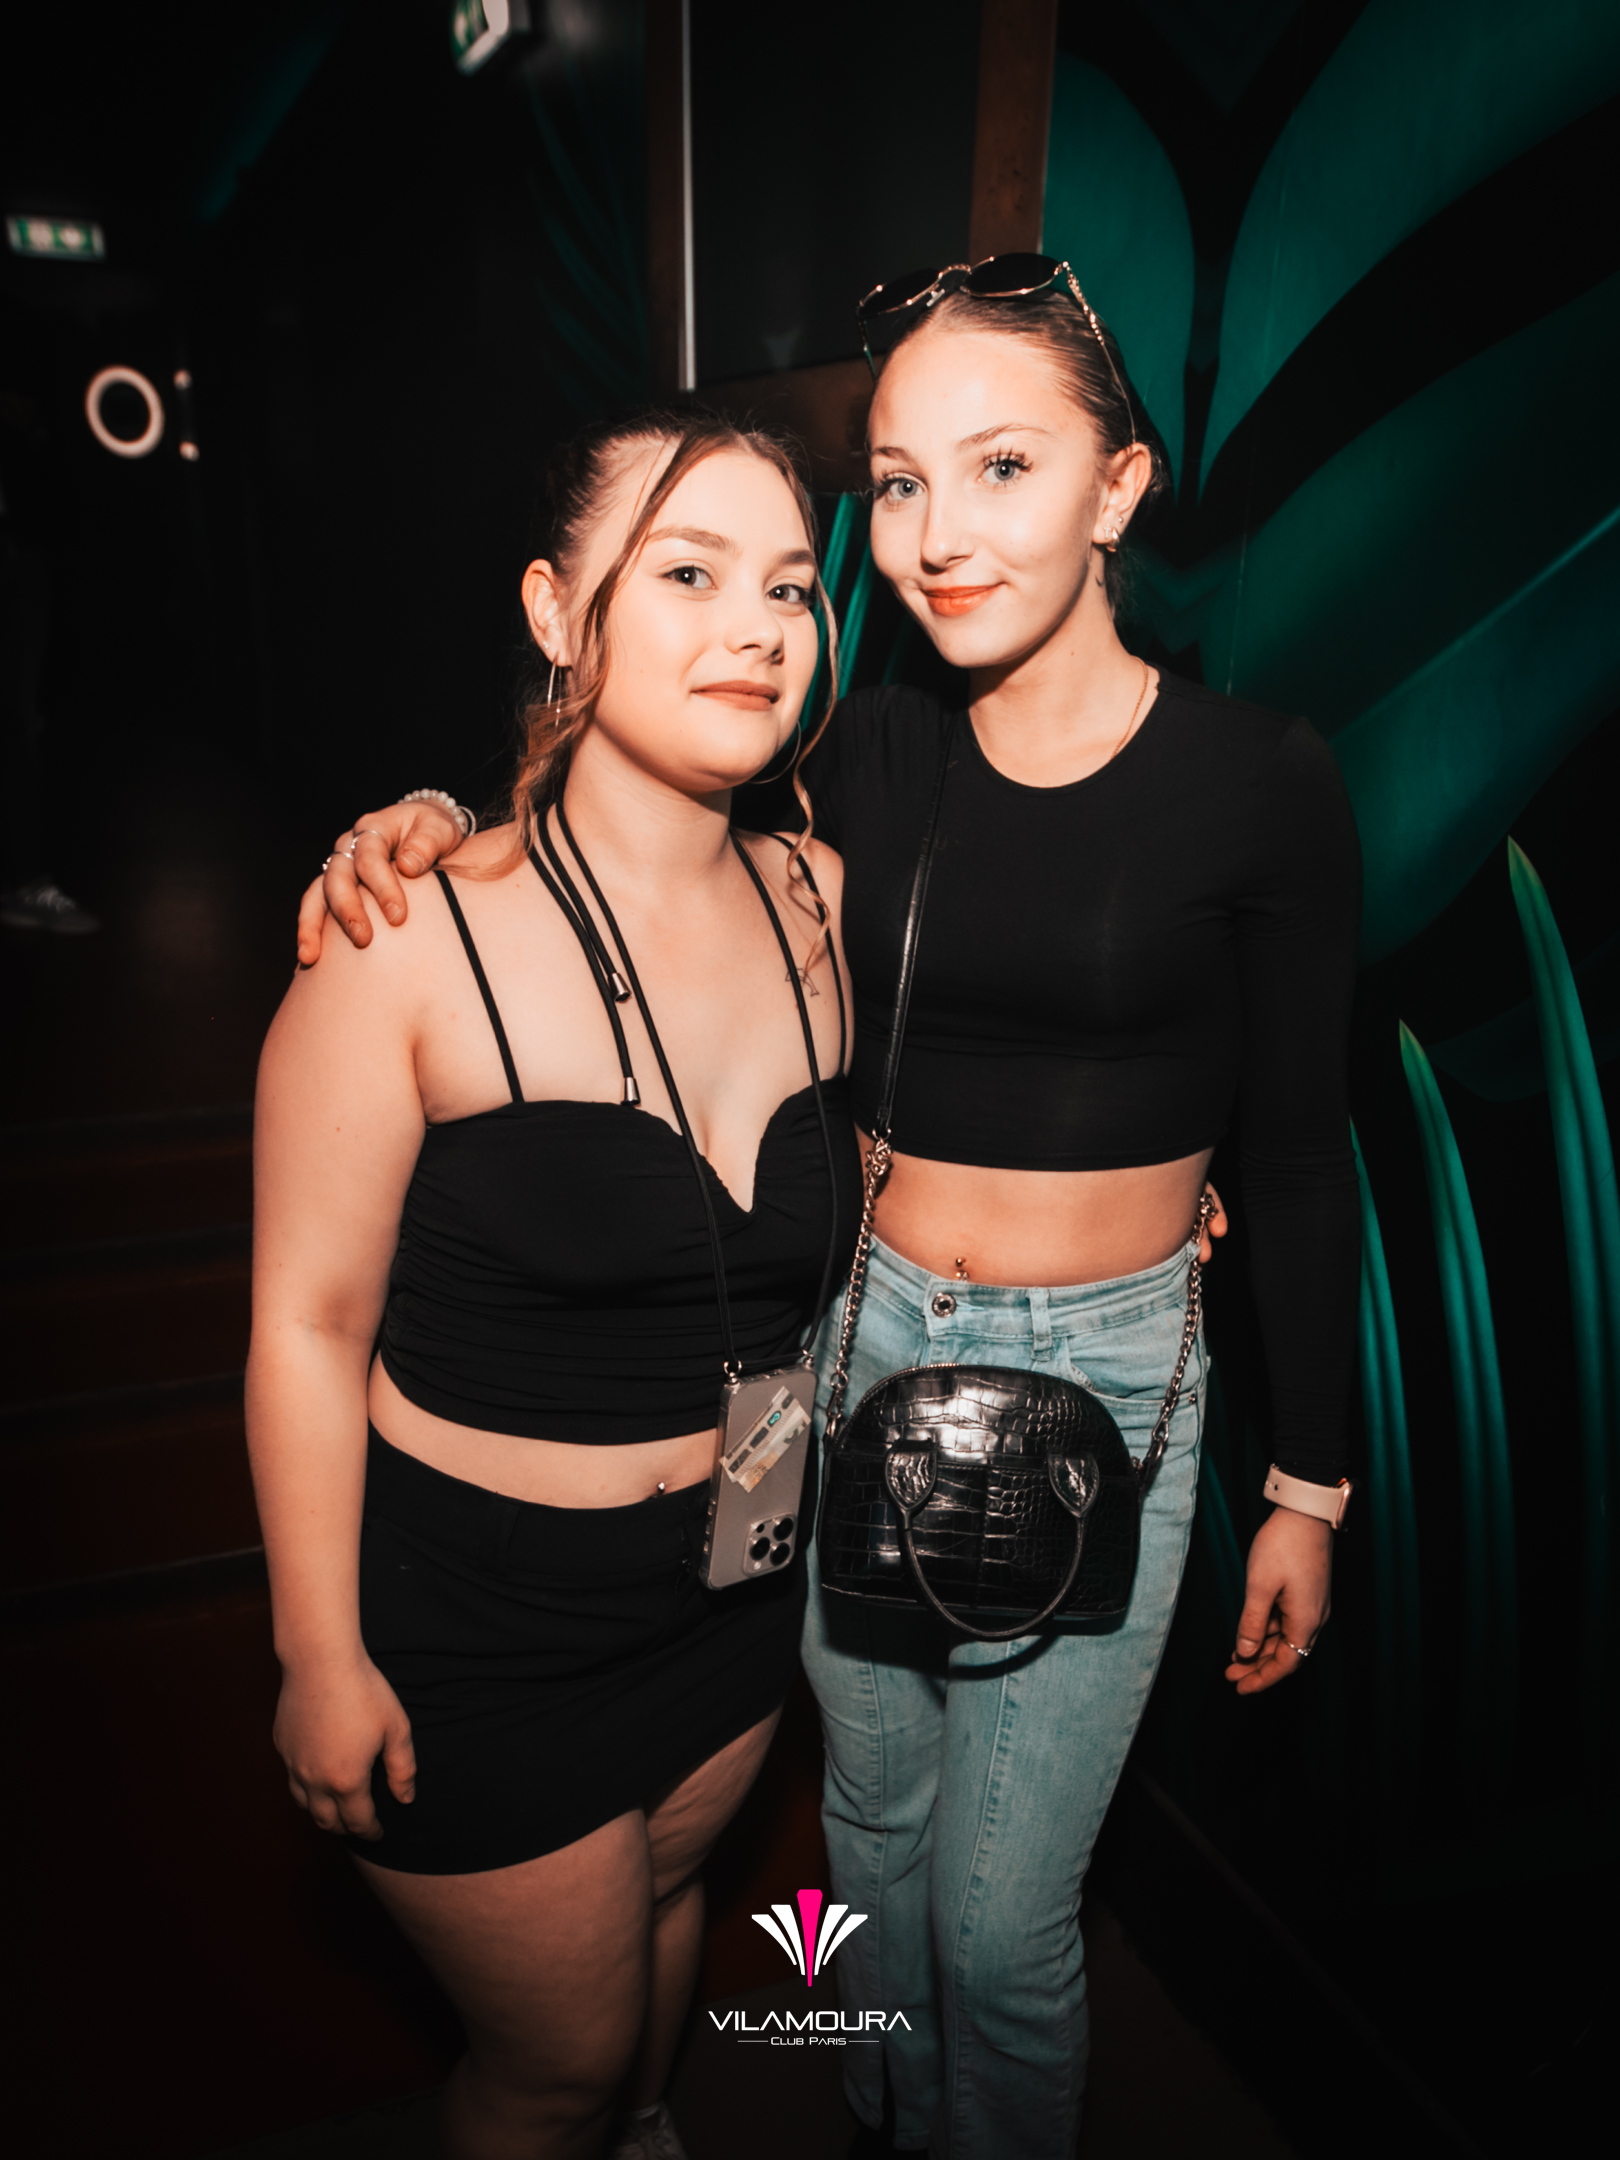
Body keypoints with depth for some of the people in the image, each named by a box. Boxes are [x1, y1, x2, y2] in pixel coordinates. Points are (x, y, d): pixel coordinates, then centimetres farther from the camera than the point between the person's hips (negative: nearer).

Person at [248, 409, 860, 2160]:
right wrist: (321, 1656, -10)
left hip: (740, 1577, 5)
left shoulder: (817, 901, -7)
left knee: (663, 1890, 31)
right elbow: (309, 1318, -16)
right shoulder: (416, 930, -23)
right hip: (483, 1612, -5)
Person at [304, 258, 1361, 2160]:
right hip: (863, 1347, 3)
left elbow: (1298, 1159, -4)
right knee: (873, 1823, 24)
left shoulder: (1258, 784, -10)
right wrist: (427, 836, -16)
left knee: (999, 1915, 9)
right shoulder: (870, 755, -4)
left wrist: (1308, 1486, 1)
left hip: (1103, 1379, -3)